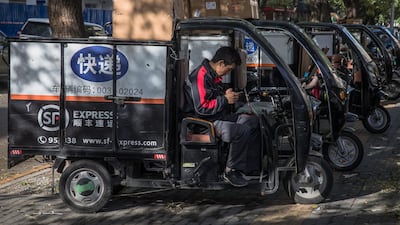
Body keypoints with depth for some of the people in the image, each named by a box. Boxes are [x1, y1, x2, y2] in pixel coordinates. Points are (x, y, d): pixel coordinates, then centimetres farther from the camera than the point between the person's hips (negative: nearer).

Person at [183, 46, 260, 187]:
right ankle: (230, 171, -14)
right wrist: (225, 99, -16)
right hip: (203, 121, -11)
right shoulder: (200, 76, -19)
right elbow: (201, 108, -24)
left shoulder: (214, 75, 14)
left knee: (253, 121, -2)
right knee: (242, 131, -28)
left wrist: (228, 95, 9)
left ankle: (251, 168, -3)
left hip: (219, 116, 11)